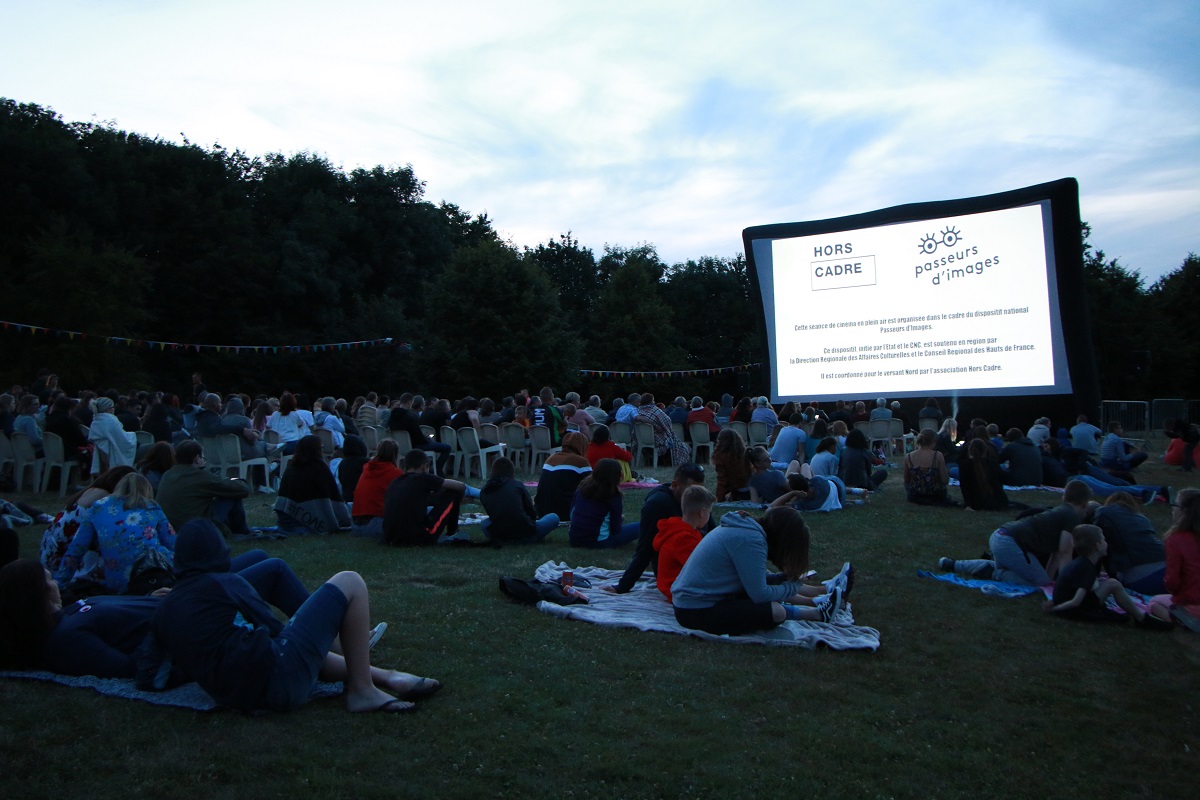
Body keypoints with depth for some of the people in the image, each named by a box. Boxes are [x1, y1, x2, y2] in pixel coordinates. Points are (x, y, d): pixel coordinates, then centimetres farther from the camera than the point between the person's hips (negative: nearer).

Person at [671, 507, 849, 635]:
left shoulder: (748, 526, 6)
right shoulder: (750, 540, -22)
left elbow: (753, 580, 14)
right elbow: (759, 594, -19)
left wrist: (787, 578, 2)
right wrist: (793, 587, -4)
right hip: (698, 611, -10)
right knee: (777, 611, -15)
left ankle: (825, 591, 29)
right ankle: (819, 613, 10)